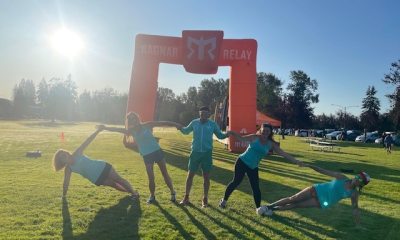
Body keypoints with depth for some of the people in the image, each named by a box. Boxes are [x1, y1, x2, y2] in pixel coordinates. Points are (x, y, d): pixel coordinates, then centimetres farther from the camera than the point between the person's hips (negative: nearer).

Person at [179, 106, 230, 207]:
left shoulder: (213, 124, -3)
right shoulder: (194, 123, -1)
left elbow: (220, 135, 7)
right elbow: (186, 131, 15)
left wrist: (227, 134, -13)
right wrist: (180, 127, -6)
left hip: (207, 153, -1)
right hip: (195, 152, 1)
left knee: (206, 176, 5)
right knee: (190, 174, 5)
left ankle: (205, 199, 20)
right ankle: (186, 197, 19)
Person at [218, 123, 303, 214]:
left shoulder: (271, 144, -1)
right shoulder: (254, 138, -9)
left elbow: (284, 153, -3)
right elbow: (241, 138, -1)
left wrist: (296, 161, -8)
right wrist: (232, 132, -18)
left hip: (253, 167, 4)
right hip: (242, 162, -4)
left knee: (256, 187, 3)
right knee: (236, 181, -4)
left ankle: (258, 208, 20)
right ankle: (224, 200, 15)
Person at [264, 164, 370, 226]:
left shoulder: (354, 194, -6)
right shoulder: (341, 177, -7)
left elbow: (355, 208, 1)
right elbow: (324, 171, -6)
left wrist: (357, 225, -3)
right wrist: (310, 166, -13)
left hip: (321, 203, 0)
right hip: (317, 190, 0)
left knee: (295, 206, -7)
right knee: (292, 199, -7)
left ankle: (273, 209, 6)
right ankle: (269, 206, 5)